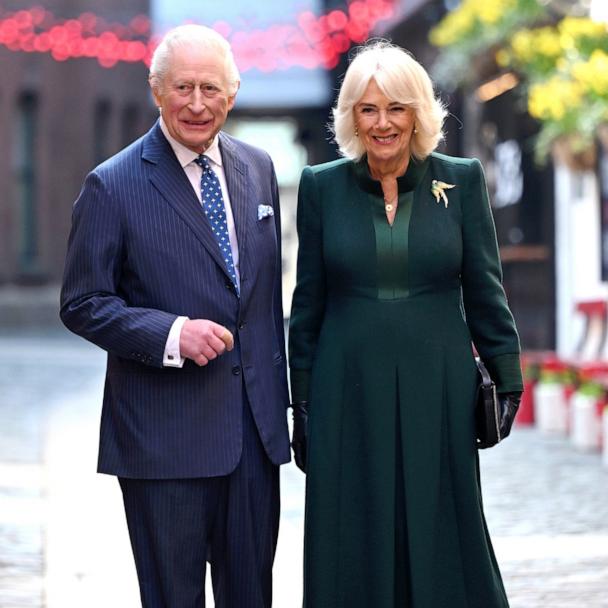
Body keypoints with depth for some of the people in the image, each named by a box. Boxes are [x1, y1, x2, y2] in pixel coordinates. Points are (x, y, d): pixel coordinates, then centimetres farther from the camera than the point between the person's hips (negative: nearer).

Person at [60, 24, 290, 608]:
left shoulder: (257, 168, 8)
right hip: (164, 430, -5)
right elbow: (82, 305, -8)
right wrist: (171, 334, -22)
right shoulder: (113, 186, -9)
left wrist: (279, 391, 15)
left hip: (255, 424, 5)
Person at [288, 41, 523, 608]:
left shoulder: (461, 180, 1)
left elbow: (484, 290, 5)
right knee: (356, 550, 5)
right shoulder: (321, 186, 2)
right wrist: (302, 404, 4)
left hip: (438, 390, 0)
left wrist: (507, 379, 0)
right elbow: (307, 305, 5)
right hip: (350, 397, 0)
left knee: (442, 541, 5)